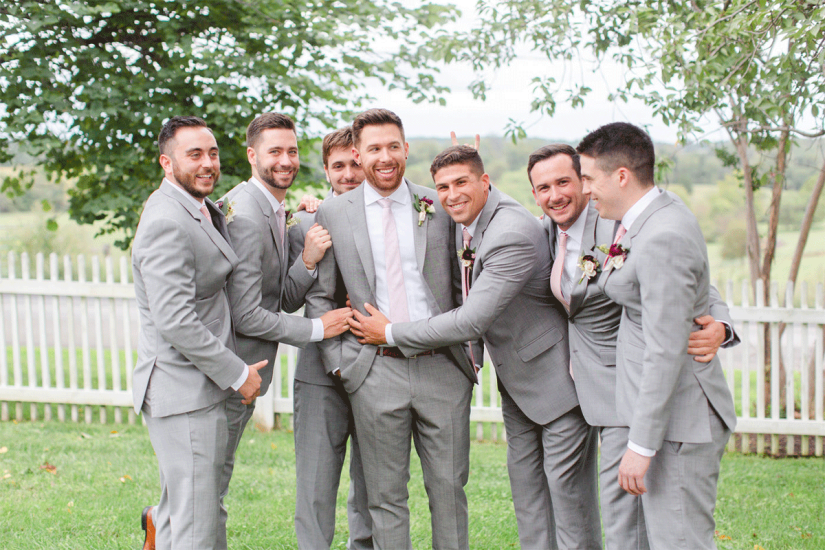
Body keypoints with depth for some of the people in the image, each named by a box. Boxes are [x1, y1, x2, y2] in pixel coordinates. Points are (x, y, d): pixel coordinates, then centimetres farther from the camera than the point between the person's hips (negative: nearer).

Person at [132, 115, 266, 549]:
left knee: (183, 507, 25)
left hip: (200, 385, 10)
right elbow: (174, 322, -24)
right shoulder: (167, 223, -18)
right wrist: (237, 373, -15)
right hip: (184, 392, -9)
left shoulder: (202, 209, 13)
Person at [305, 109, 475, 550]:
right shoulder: (334, 214, 4)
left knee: (449, 488, 7)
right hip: (375, 371, -1)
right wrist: (337, 360, -1)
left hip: (443, 367, 1)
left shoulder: (440, 205, 6)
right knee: (386, 496, 7)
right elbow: (319, 297, 7)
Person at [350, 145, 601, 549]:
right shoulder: (462, 223, 0)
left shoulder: (514, 233, -28)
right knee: (525, 487, 14)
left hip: (555, 375, -9)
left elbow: (473, 321, -29)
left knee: (568, 491, -2)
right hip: (515, 379, 9)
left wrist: (391, 333, -21)